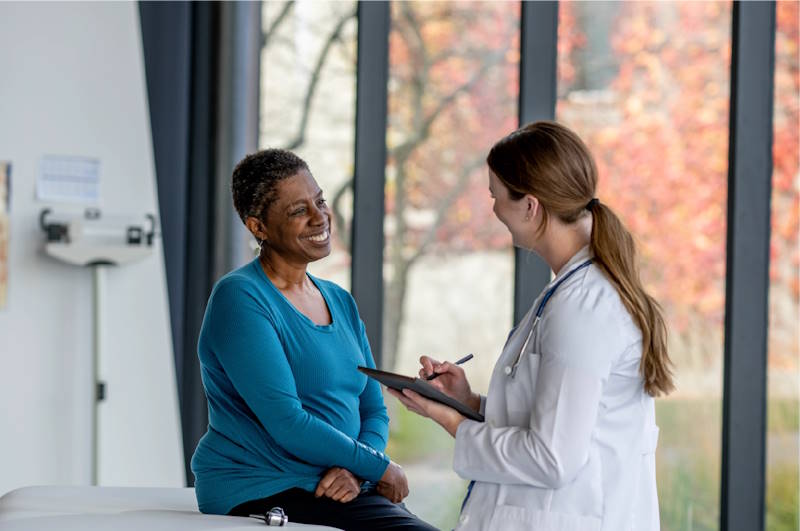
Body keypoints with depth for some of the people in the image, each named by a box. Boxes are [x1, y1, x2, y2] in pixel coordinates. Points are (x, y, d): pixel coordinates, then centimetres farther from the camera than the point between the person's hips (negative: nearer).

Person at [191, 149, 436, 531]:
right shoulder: (240, 298, -9)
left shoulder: (340, 302, 16)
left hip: (335, 487, 7)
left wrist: (354, 472, -6)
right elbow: (287, 423, -16)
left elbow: (374, 411, 15)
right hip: (259, 492, -7)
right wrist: (378, 467, -9)